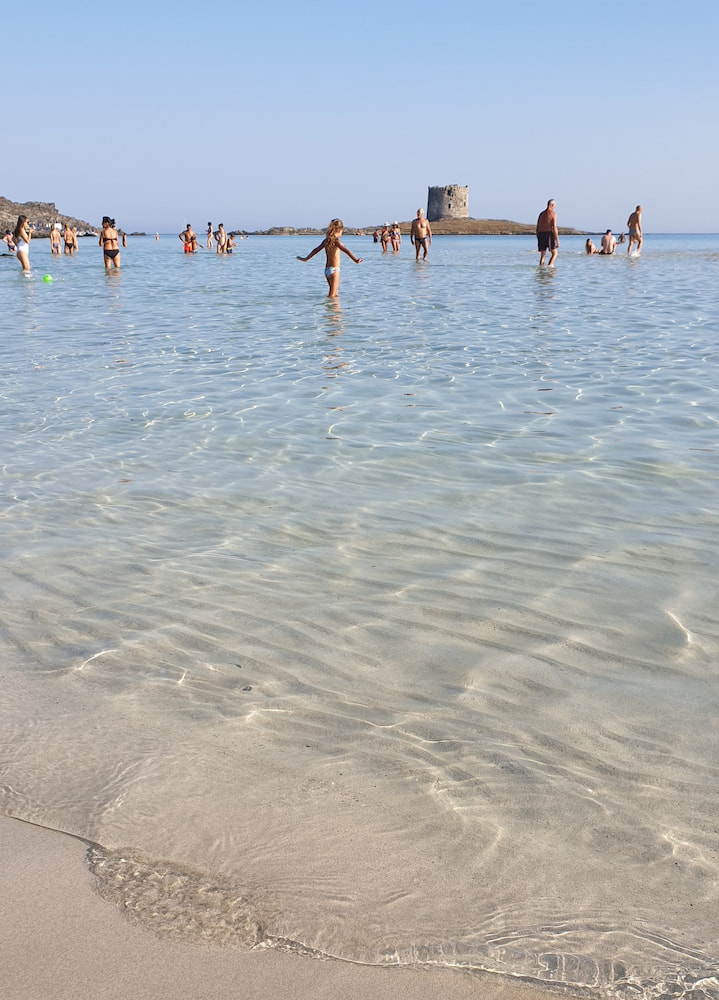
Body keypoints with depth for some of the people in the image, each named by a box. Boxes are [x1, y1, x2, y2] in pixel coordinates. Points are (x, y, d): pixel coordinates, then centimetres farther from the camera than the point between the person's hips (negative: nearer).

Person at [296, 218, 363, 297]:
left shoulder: (326, 241, 8)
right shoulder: (336, 241, -12)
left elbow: (316, 250, 19)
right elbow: (346, 251, -26)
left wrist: (306, 258, 31)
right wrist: (355, 260, -35)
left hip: (327, 269, 7)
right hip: (334, 270, -7)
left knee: (334, 294, 18)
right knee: (332, 296, -8)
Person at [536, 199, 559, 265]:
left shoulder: (541, 214, 13)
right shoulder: (553, 213, -5)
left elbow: (537, 228, 13)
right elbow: (554, 227, -13)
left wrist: (538, 240, 19)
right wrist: (557, 240, -12)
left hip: (541, 235, 5)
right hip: (549, 234, -5)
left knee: (542, 255, 10)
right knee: (554, 253, 3)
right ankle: (550, 266, -16)